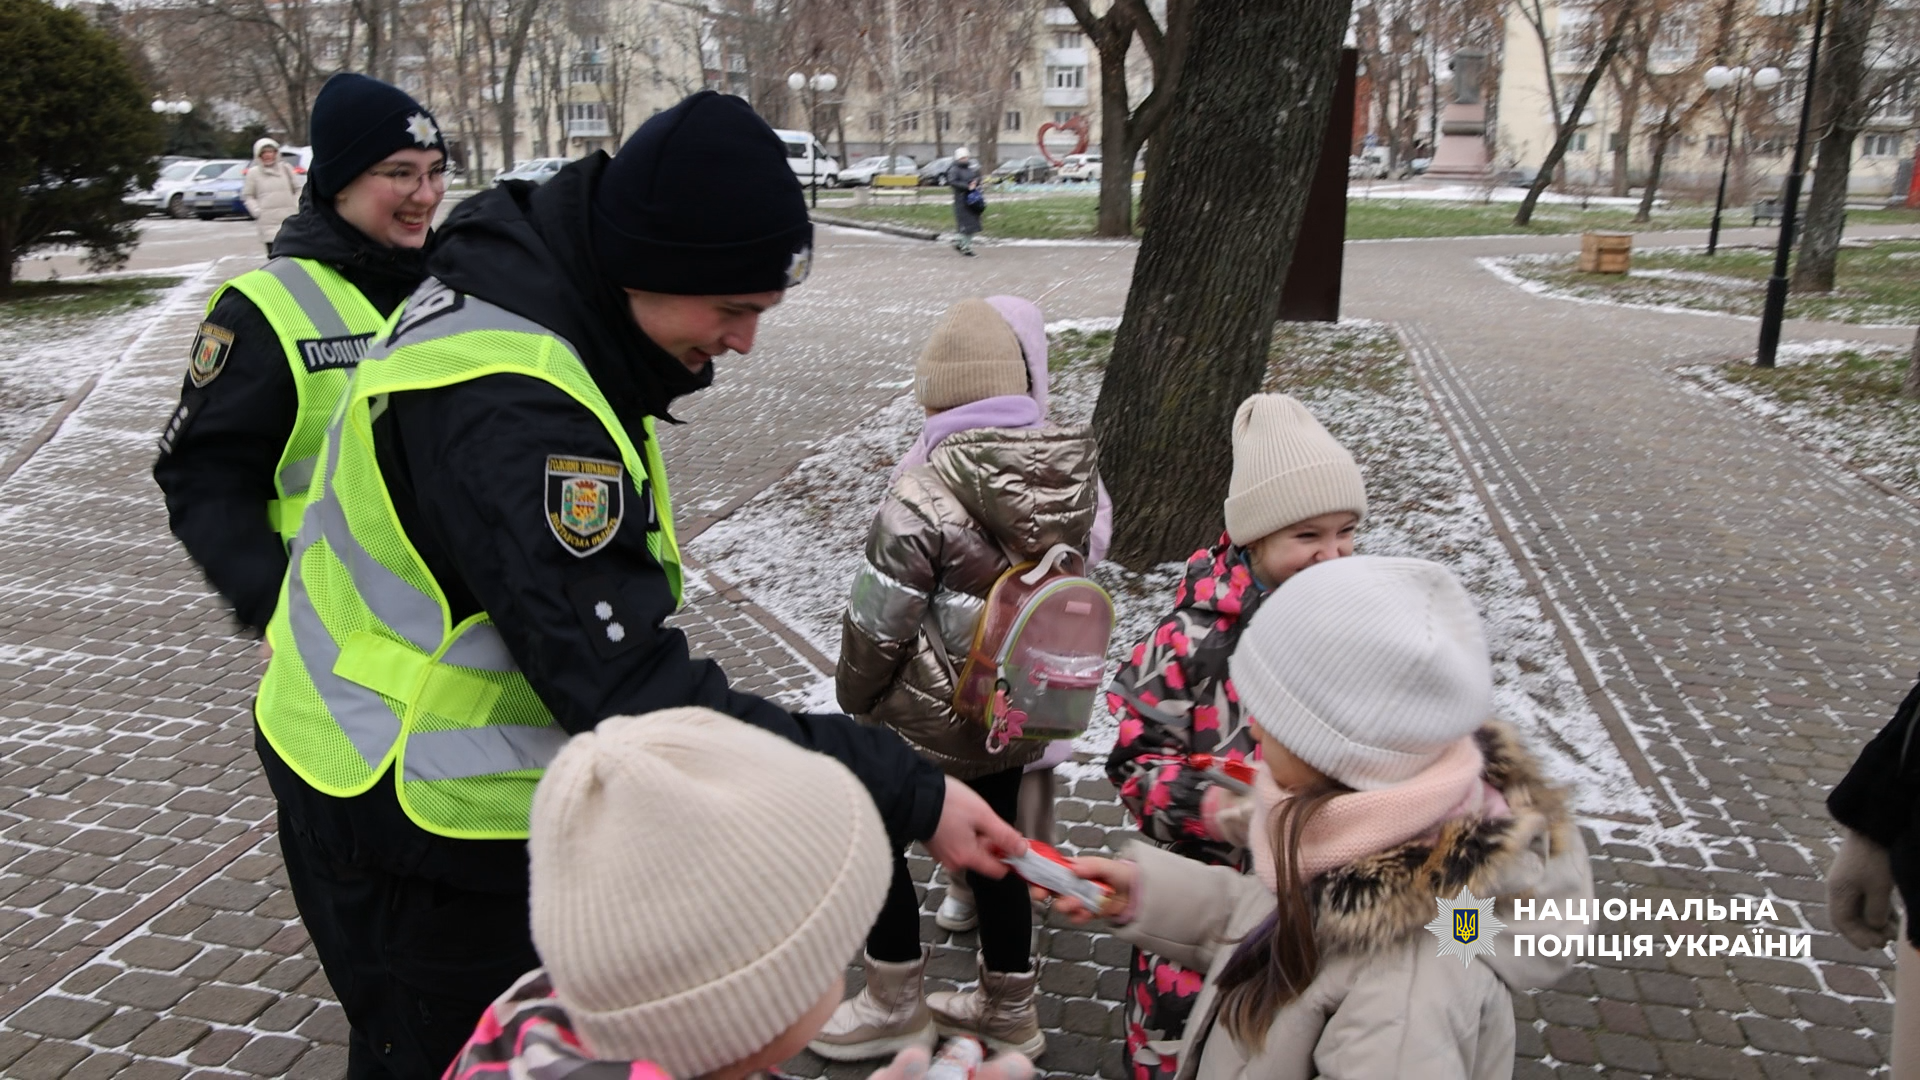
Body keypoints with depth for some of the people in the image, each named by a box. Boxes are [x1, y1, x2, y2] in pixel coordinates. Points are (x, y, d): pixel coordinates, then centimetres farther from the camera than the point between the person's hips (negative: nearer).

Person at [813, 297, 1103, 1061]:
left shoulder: (925, 496, -25)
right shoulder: (1074, 477, -5)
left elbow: (877, 624, -17)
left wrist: (853, 697, 3)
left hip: (930, 720, -6)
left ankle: (896, 1007, 30)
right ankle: (1008, 1012, 37)